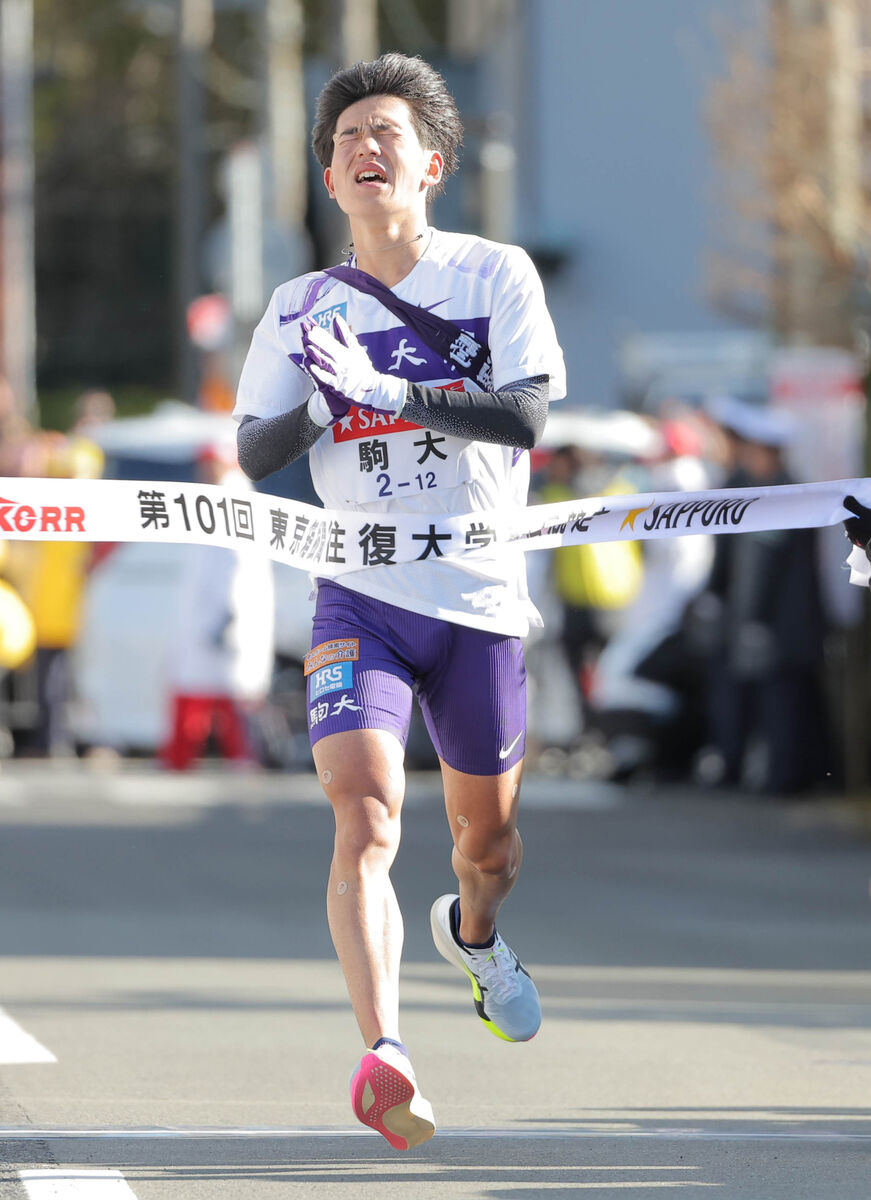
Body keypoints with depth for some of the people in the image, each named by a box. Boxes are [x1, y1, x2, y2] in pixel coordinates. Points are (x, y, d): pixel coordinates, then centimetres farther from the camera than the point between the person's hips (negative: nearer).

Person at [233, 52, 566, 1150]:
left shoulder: (498, 275, 1)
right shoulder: (302, 307, 8)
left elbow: (528, 412, -13)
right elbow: (253, 453, 5)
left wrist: (384, 391, -22)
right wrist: (316, 408, -17)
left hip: (481, 598, 0)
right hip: (361, 596, 0)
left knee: (487, 840, 15)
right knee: (364, 815, -22)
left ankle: (471, 930, 51)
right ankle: (382, 1056, -32)